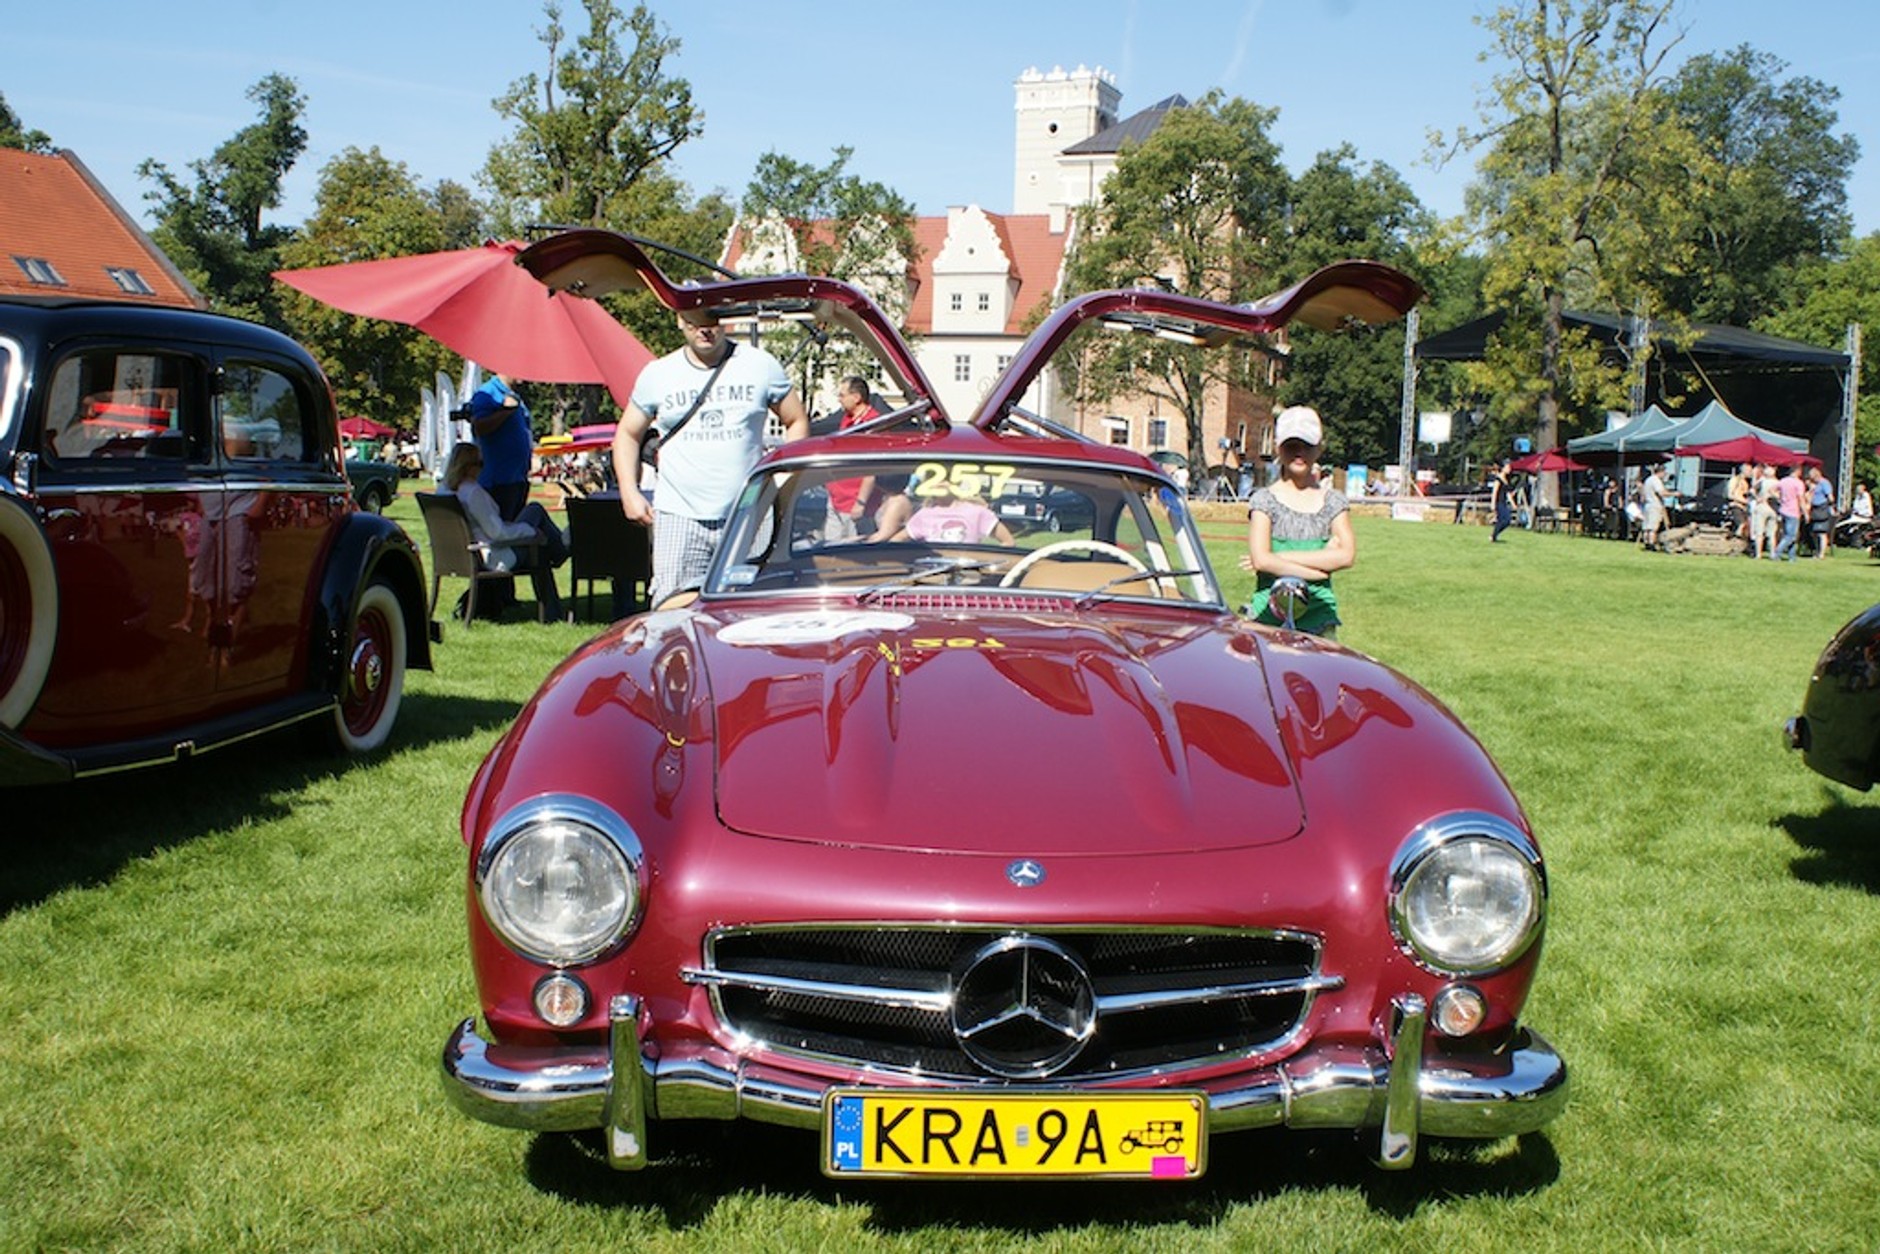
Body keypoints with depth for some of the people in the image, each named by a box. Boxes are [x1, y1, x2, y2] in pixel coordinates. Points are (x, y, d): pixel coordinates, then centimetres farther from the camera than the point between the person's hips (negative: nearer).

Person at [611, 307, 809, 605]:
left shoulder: (761, 366, 6)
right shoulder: (658, 374, 8)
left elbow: (798, 422, 14)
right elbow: (627, 434, 18)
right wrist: (630, 492, 5)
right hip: (678, 516, 0)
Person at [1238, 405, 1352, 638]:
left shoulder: (1333, 501, 10)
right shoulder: (1265, 499, 2)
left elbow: (1347, 555, -5)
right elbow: (1261, 559, -11)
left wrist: (1282, 558, -9)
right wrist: (1317, 569, -9)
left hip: (1318, 613, 2)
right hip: (1269, 613, -2)